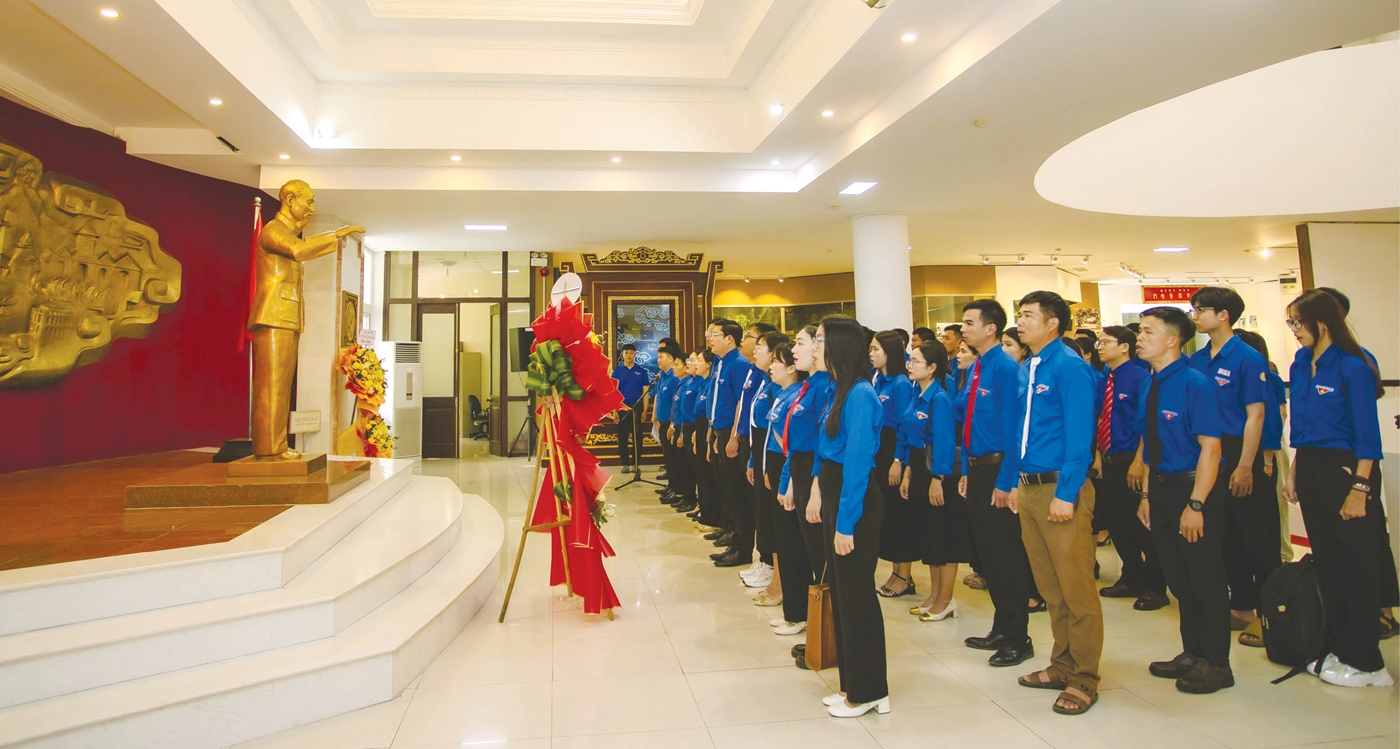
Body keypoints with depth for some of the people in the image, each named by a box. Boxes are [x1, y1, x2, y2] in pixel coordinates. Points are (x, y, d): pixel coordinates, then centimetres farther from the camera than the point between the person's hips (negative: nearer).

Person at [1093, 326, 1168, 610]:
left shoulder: (1140, 378, -12)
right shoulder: (1103, 381, 9)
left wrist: (1139, 462, -18)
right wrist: (1098, 456, 9)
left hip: (1132, 461, -7)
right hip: (1109, 460, 7)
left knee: (1141, 524, 1)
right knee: (1116, 522, 14)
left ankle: (1155, 587, 15)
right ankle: (1132, 578, 30)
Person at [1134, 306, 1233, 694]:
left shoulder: (1196, 384, -16)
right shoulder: (1150, 387, 7)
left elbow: (1210, 448, -19)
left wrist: (1195, 505, -21)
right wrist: (1149, 495, 11)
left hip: (1194, 488, -8)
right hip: (1162, 488, 8)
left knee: (1206, 578, 4)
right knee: (1177, 576, 16)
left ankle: (1215, 664, 19)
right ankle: (1192, 654, 32)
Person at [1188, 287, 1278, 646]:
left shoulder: (1248, 358, -10)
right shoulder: (1197, 360, 7)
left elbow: (1255, 415, -13)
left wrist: (1245, 466, -16)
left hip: (1240, 455, -6)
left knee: (1257, 538, 1)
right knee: (1227, 537, 14)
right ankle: (1241, 607, 26)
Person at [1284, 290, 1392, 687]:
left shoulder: (1352, 366, -13)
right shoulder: (1300, 366, 8)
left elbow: (1368, 433, -15)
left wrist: (1359, 488, -18)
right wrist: (1294, 472, 12)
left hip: (1344, 469, -7)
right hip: (1310, 469, 7)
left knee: (1356, 566, 2)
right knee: (1326, 563, 13)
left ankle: (1364, 661, 14)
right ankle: (1338, 650, 25)